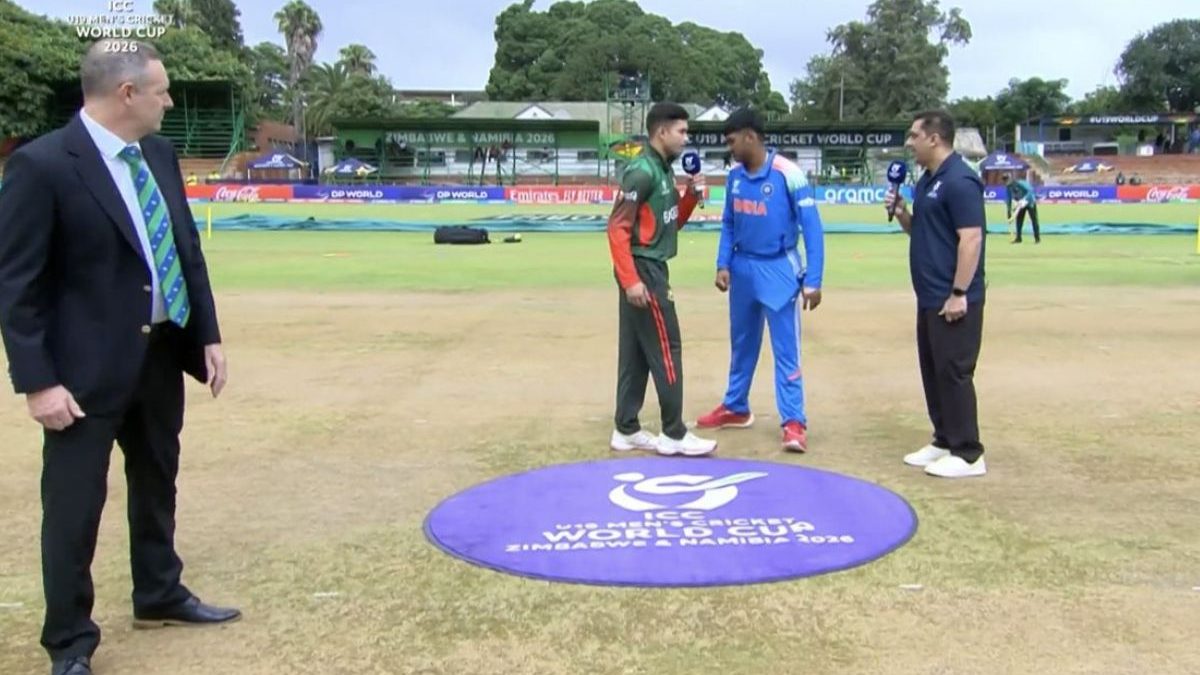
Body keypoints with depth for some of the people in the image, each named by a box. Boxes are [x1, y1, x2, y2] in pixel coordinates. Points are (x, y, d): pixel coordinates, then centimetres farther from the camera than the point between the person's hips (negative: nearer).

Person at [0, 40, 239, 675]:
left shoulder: (160, 154, 5)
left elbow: (187, 250, 12)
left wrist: (207, 335, 9)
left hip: (162, 352, 7)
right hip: (89, 366, -7)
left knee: (156, 483, 21)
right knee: (74, 506, 3)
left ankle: (159, 596, 41)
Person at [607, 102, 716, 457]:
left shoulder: (664, 171, 14)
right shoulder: (642, 171, -15)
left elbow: (674, 222, 22)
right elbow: (617, 227, -20)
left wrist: (691, 194, 5)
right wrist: (630, 278, -25)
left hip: (653, 269, 10)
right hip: (643, 270, -10)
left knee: (636, 352, 12)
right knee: (666, 350, -5)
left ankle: (626, 430, 19)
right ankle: (674, 434, 3)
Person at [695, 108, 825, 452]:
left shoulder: (788, 174, -16)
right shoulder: (734, 176, 2)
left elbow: (811, 227, -14)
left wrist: (812, 280, -18)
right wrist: (723, 264, 0)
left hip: (778, 270, -6)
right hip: (742, 269, 6)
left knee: (785, 348, -4)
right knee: (741, 343, 18)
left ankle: (794, 422, 0)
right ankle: (735, 408, 32)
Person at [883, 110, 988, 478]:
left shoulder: (960, 180, -16)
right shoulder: (927, 180, 14)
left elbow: (971, 239, -21)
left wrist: (959, 293, -23)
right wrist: (900, 212, 3)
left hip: (952, 300, -10)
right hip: (929, 298, 10)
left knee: (954, 372, -5)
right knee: (933, 371, 14)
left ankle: (968, 454, 3)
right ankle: (944, 441, 25)